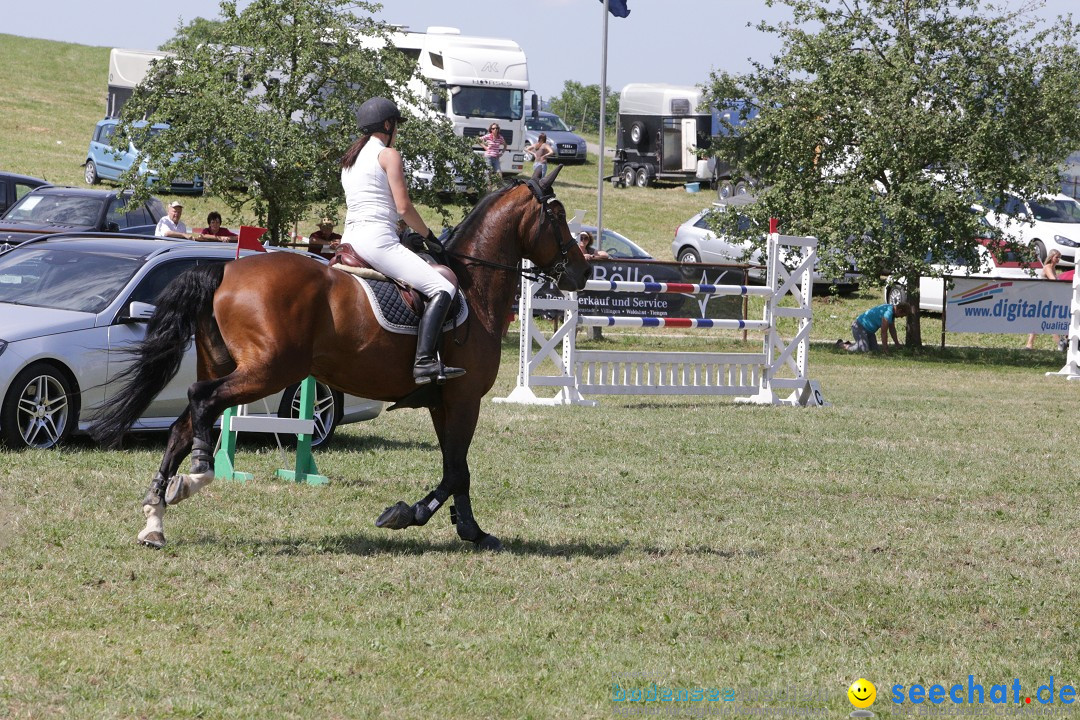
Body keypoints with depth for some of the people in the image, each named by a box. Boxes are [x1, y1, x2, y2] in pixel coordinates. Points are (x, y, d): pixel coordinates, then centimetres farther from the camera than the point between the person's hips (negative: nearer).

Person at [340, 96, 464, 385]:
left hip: (350, 239, 9)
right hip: (377, 239, -9)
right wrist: (429, 235, 6)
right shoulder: (388, 154, -2)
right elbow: (404, 208, -9)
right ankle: (424, 361, -32)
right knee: (442, 289, -16)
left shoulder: (351, 158, 22)